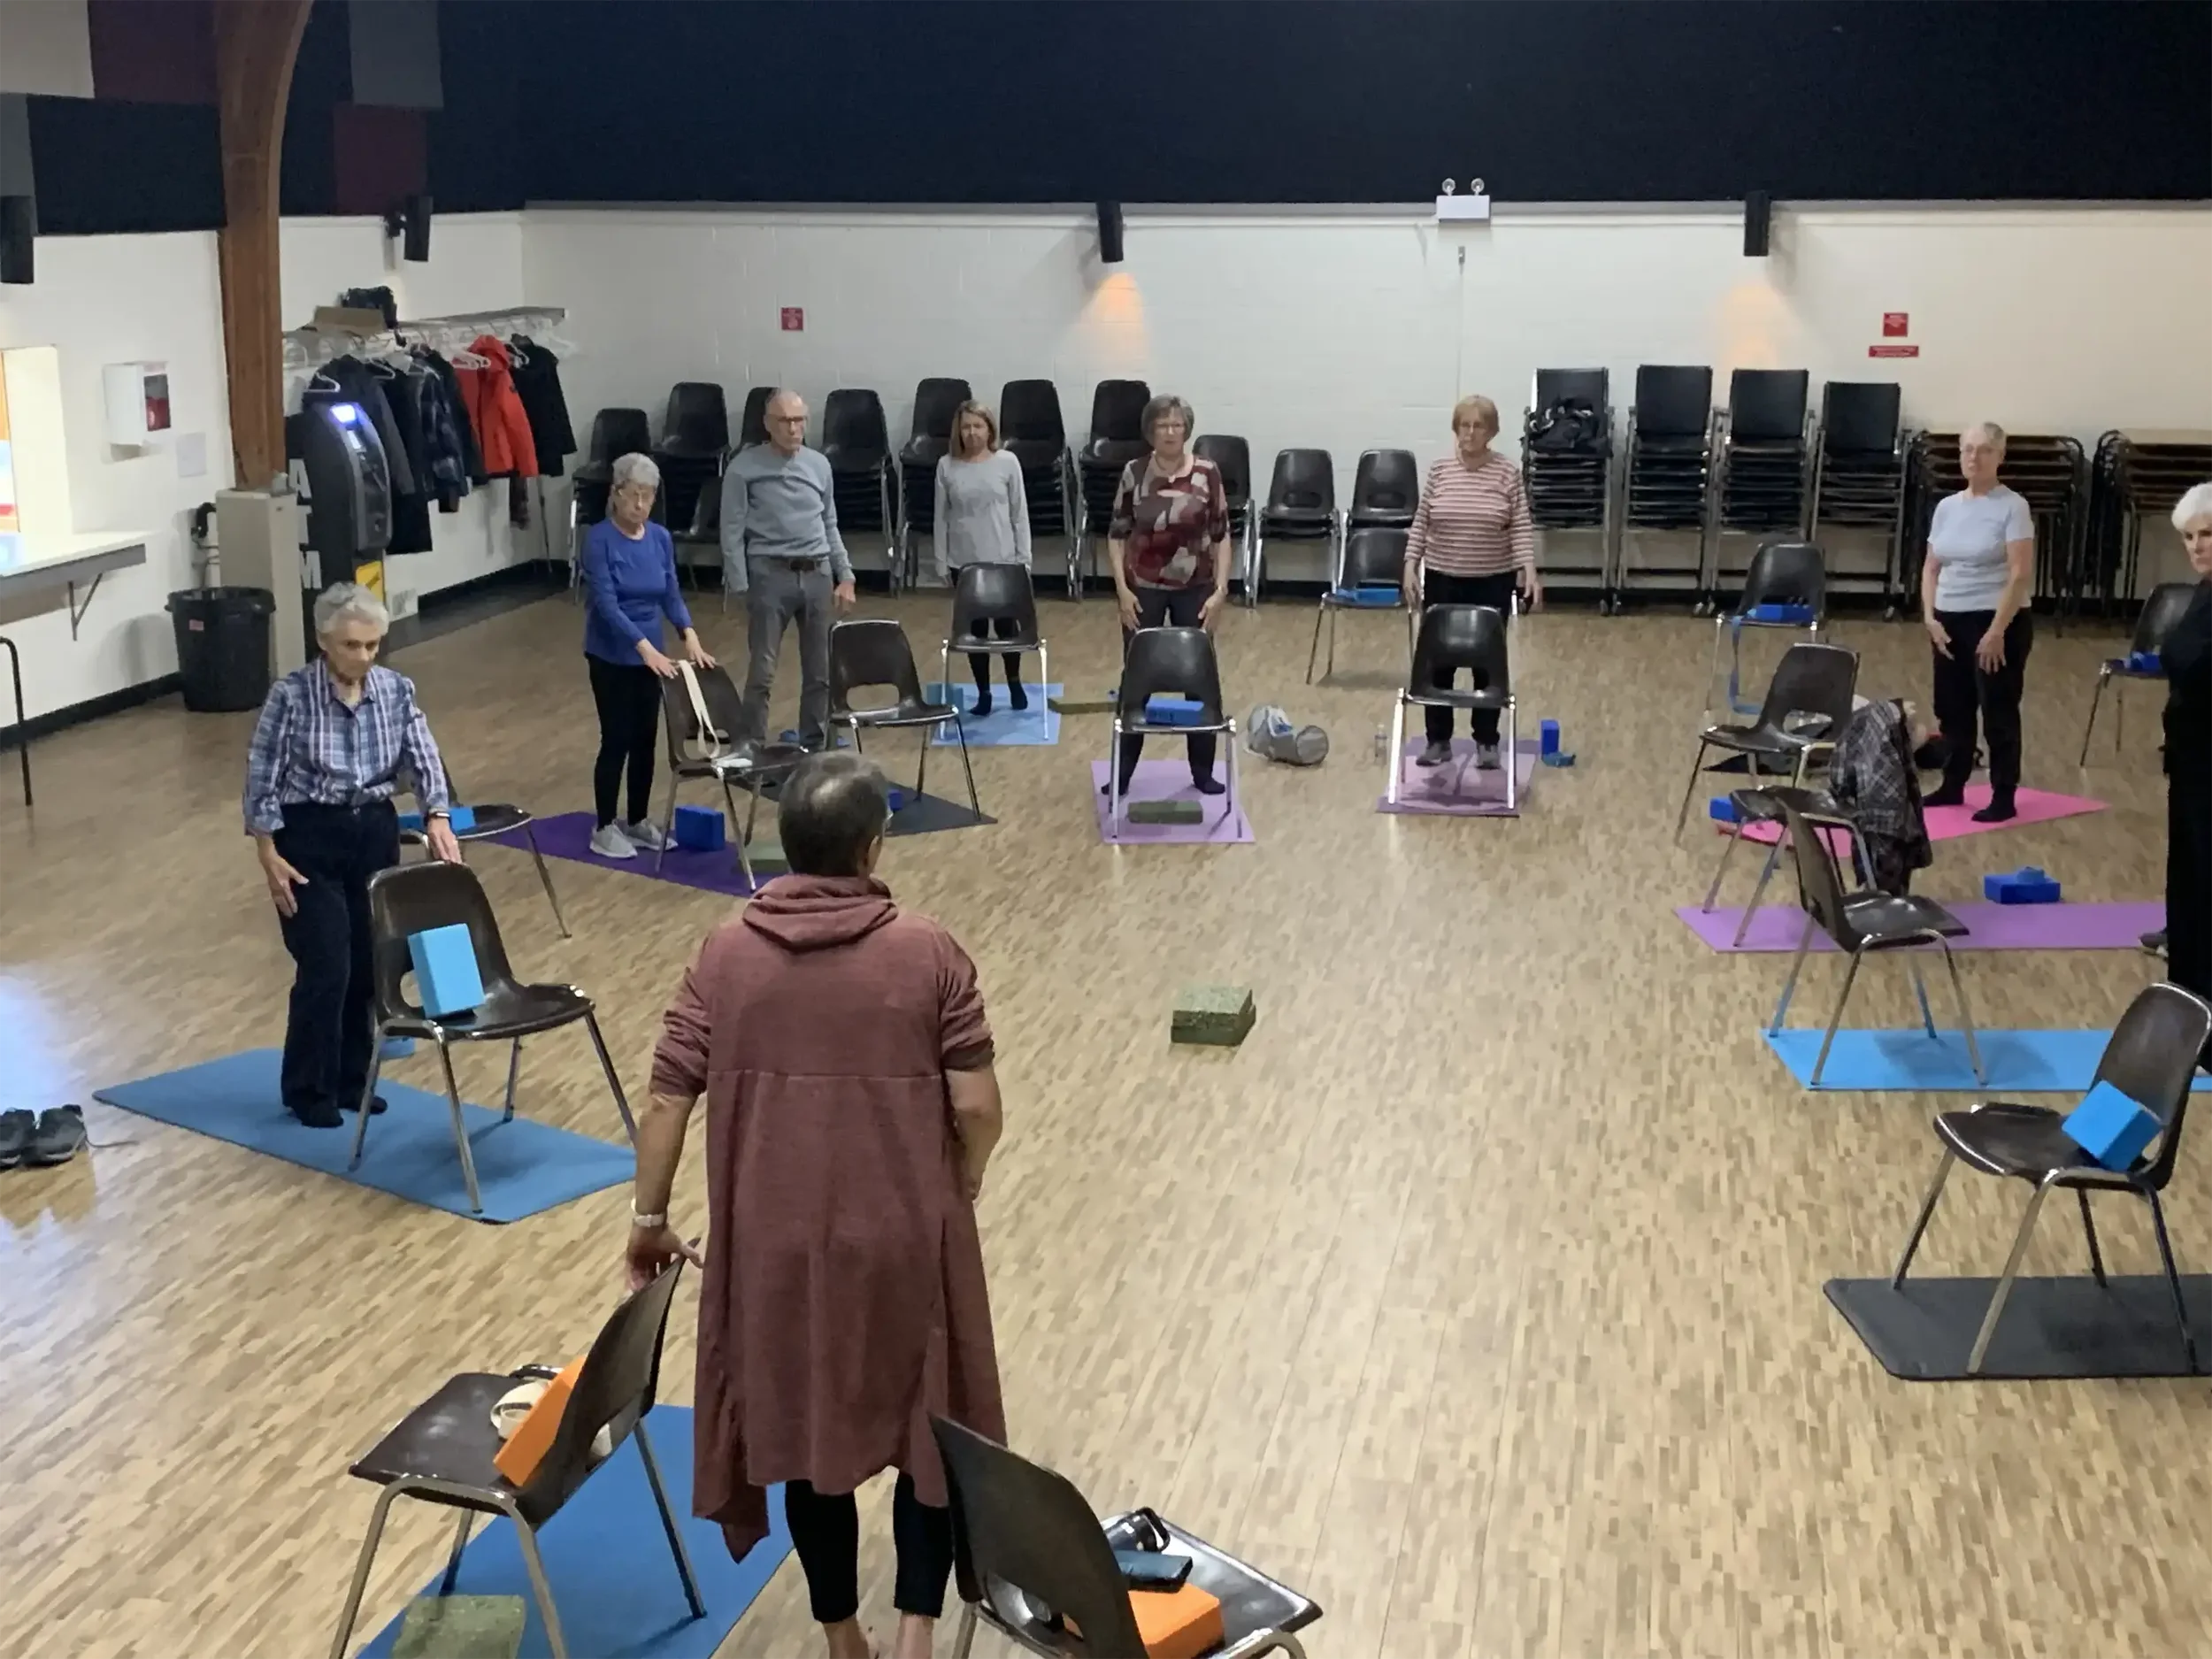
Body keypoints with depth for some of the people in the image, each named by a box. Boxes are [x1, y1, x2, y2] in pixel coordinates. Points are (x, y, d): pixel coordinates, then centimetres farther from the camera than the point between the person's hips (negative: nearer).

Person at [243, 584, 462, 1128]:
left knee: (369, 965, 8)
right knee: (326, 968, -6)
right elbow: (261, 779, -10)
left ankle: (352, 1080, 23)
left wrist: (437, 818, -24)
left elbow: (423, 760, -7)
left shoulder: (397, 690, -3)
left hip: (376, 834, 4)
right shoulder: (290, 695, -14)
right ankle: (308, 1090, 10)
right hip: (310, 839, -4)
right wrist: (270, 857, -14)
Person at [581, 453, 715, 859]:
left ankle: (639, 822, 22)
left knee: (646, 738, 10)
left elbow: (671, 595, 2)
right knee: (617, 739, -3)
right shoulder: (600, 539, -16)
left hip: (650, 653, 6)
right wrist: (645, 647, -31)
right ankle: (605, 829, 8)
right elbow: (606, 603, -22)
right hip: (612, 655, -6)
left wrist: (689, 635, -16)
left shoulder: (661, 538, 3)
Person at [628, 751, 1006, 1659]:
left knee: (804, 1433, 18)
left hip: (778, 1243, 2)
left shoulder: (726, 954, -4)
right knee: (930, 1426, 18)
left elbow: (666, 1102, -4)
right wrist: (957, 1194, 9)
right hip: (904, 1239, -2)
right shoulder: (929, 953, -9)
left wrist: (649, 1220, 9)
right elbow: (978, 1110, -10)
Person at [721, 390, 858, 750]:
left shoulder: (820, 464, 9)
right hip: (771, 574, -5)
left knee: (820, 672, 10)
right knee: (762, 672, -4)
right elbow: (732, 531, -5)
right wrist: (740, 587, -10)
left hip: (817, 575, 5)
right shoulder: (745, 467, -6)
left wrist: (845, 576, 11)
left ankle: (815, 748, 22)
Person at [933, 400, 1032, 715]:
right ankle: (983, 691, 19)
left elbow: (1019, 513, 1)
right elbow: (942, 517, 3)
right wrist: (941, 562, 2)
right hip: (964, 562, 1)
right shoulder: (947, 466, -1)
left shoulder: (1007, 462, -3)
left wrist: (1023, 556, -1)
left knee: (1006, 624, 5)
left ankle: (1014, 683, 30)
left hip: (1002, 559, -1)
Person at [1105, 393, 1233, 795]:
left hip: (1194, 589, 0)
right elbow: (1117, 535, 0)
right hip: (1144, 588, 0)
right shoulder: (1134, 474, -5)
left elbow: (1221, 536, -2)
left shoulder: (1207, 473, -6)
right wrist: (1122, 588, -8)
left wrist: (1220, 589, -9)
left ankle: (1203, 771, 16)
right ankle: (1123, 771, 13)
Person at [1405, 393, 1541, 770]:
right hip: (1443, 579, 2)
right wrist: (1411, 565, -5)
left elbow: (1521, 527, -7)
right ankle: (1438, 741, 14)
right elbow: (1420, 522, 3)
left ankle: (1487, 742, 15)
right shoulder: (1439, 469, -1)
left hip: (1492, 582, -1)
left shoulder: (1508, 473, -5)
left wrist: (1529, 570, -19)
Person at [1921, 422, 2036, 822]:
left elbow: (2020, 574, -15)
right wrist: (1930, 617, -2)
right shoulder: (1947, 506, 9)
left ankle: (2003, 798, 5)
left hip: (1998, 621, -6)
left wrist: (1997, 630, -19)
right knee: (1952, 709, 12)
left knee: (1998, 711, -1)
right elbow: (1931, 568, 12)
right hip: (1950, 621, 6)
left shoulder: (2012, 507, -9)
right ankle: (1952, 786, 25)